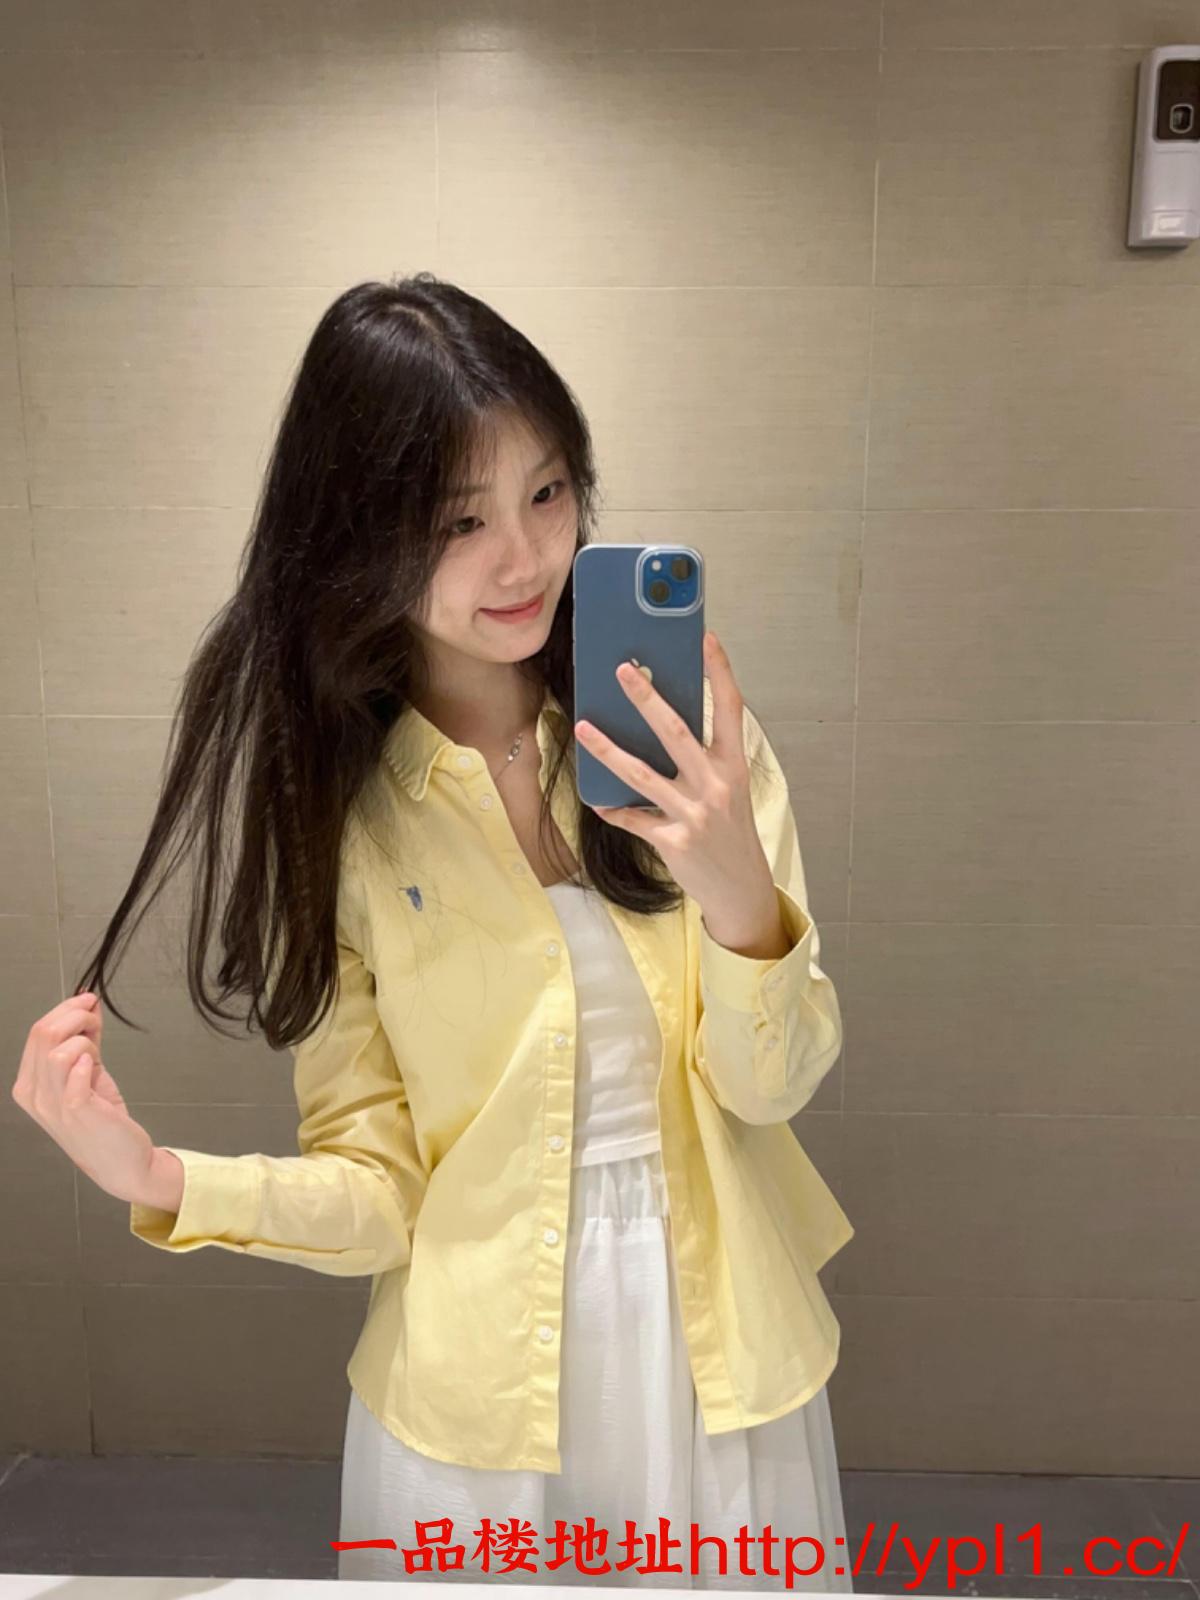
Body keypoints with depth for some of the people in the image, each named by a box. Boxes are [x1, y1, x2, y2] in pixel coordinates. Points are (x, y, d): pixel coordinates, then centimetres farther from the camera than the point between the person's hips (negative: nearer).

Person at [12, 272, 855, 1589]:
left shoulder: (678, 728, -11)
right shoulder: (331, 806, -10)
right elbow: (381, 1191, -8)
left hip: (723, 1366, 1)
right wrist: (160, 1181, -24)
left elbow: (774, 1084, -10)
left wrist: (737, 891, -28)